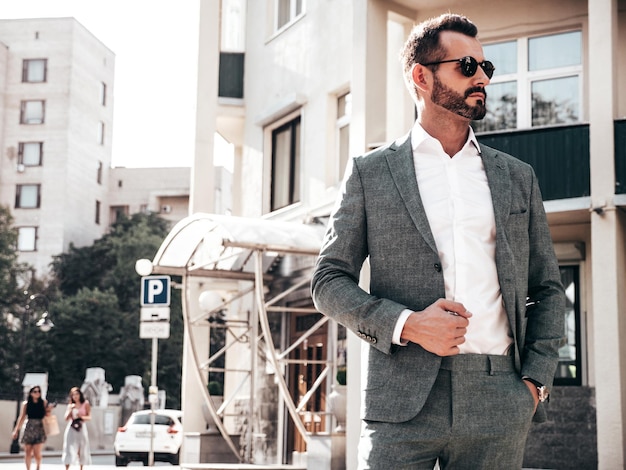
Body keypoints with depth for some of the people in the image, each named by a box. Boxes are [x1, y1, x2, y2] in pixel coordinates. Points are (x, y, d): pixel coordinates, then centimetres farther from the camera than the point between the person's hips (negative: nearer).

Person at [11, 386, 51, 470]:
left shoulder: (43, 402, 5)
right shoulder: (26, 404, 4)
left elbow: (46, 414, 11)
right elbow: (22, 417, 5)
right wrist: (16, 429, 3)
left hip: (39, 429, -1)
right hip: (29, 429, 1)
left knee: (37, 453, -7)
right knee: (27, 452, 0)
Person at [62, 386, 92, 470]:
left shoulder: (86, 404, 3)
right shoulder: (70, 405, 8)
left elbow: (89, 417, 0)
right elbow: (66, 418, 2)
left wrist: (81, 417, -14)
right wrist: (70, 409, -10)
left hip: (81, 428, 0)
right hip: (71, 428, 0)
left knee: (81, 450, 4)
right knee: (69, 449, -6)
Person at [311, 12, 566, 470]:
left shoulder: (518, 177, 14)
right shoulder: (369, 173, 6)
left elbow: (548, 289, 16)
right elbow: (329, 282, 4)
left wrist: (536, 380, 4)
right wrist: (407, 324, -10)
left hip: (500, 406, 2)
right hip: (403, 403, -2)